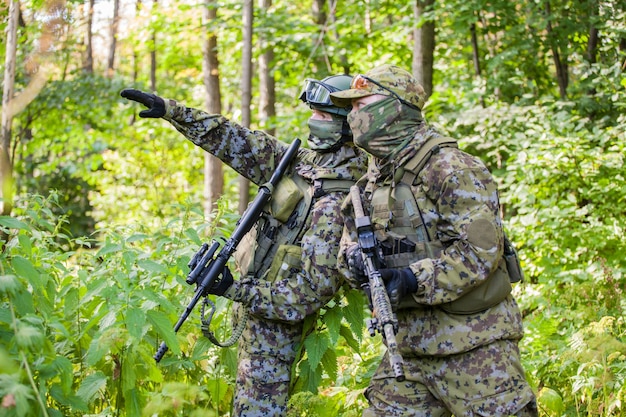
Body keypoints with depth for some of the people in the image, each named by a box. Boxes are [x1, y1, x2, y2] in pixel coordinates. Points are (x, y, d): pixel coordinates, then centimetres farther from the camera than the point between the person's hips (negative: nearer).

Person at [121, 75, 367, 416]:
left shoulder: (337, 201, -22)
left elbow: (315, 286, -26)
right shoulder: (306, 162, 4)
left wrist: (237, 290, -23)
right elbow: (240, 145, 9)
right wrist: (170, 110, 6)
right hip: (258, 306, 9)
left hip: (277, 318, -9)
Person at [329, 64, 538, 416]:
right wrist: (356, 258, -7)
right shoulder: (373, 180, 12)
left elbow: (480, 249, -21)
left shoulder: (450, 168, -14)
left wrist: (414, 280, -27)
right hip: (409, 342, 8)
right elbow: (351, 240, 18)